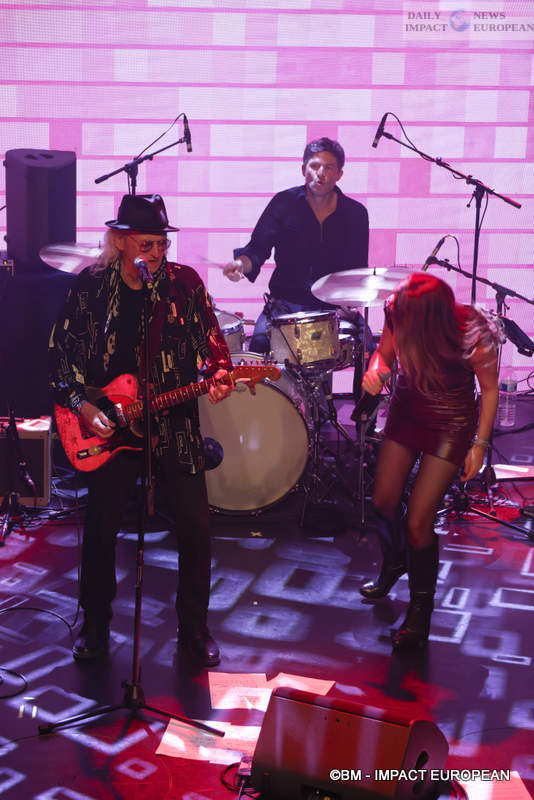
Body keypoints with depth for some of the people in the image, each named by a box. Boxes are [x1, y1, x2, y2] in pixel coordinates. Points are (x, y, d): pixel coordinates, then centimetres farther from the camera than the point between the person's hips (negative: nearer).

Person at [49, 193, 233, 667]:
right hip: (108, 425, 0)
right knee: (100, 529, 7)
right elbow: (61, 353, 2)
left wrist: (218, 373, -17)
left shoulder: (184, 282, -1)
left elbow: (211, 340, 3)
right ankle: (95, 627, 28)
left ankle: (194, 629, 20)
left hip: (175, 422, 0)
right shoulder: (90, 286, -2)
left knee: (196, 529, 0)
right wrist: (81, 405, -9)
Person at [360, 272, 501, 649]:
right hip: (407, 412, 5)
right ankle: (394, 564, 45)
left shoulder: (472, 336, -32)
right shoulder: (398, 314, -22)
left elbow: (490, 388, -13)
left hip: (450, 426, -5)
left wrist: (480, 444, -10)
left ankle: (420, 612, 15)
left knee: (418, 522, -7)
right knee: (384, 502, 11)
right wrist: (375, 372, -23)